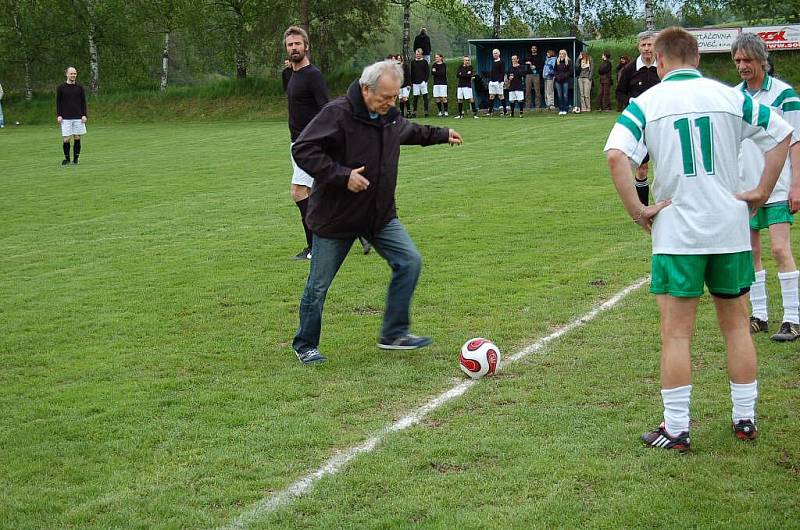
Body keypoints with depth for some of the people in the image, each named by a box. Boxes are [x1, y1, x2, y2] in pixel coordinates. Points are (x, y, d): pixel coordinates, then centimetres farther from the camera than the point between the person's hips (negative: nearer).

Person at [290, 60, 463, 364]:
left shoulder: (390, 116, 3)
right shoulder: (337, 114, -22)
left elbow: (410, 131, 28)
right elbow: (302, 150, -26)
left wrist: (442, 134, 37)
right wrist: (342, 176, -31)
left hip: (380, 215, 6)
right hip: (335, 217, -6)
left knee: (409, 262, -5)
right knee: (319, 285, 5)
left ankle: (394, 334, 6)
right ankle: (305, 345, 24)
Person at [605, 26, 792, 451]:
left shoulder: (646, 102, -5)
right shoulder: (729, 96, 3)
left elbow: (616, 154, -18)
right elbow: (781, 134, 8)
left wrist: (637, 211, -11)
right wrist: (761, 192, 9)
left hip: (677, 233, -3)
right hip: (730, 229, 3)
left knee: (676, 334, 4)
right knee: (736, 326, 15)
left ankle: (675, 430, 7)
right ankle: (745, 419, 22)